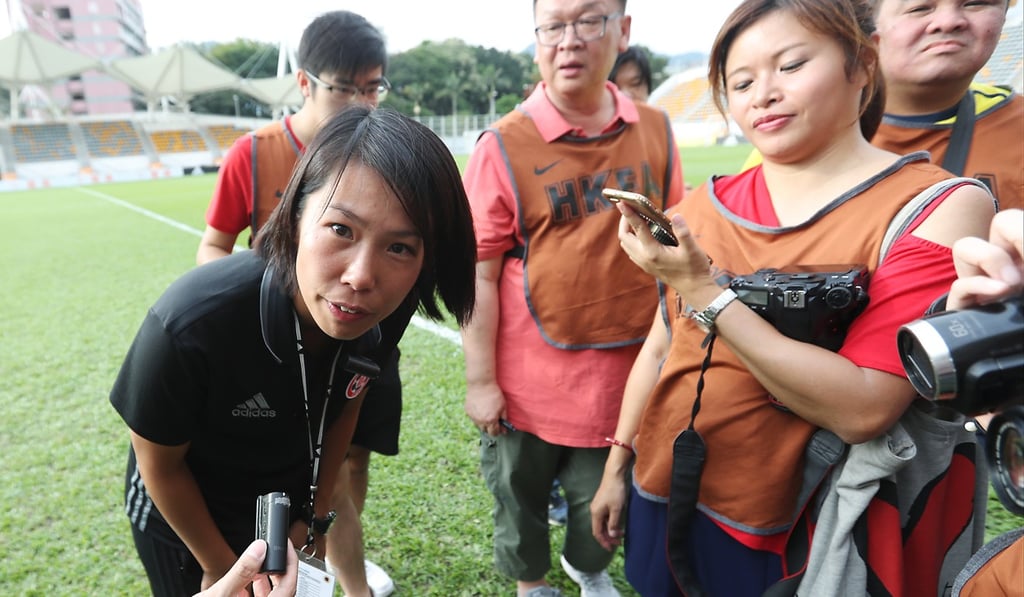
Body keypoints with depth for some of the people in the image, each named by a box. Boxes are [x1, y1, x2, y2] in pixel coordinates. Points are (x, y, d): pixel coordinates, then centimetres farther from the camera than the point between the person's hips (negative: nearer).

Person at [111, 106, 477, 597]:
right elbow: (159, 466, -19)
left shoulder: (385, 314, -26)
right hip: (186, 520, -3)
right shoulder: (188, 325, -38)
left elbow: (346, 403, -5)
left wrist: (317, 516, 5)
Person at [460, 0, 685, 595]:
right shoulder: (503, 147, -11)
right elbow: (479, 275, -9)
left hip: (627, 376, 3)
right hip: (529, 382, -2)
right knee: (521, 500, 19)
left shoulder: (656, 133, 0)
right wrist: (481, 381, -8)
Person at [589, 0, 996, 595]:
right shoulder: (706, 205, -2)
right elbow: (659, 349, 5)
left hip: (791, 537, -4)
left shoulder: (939, 207, -13)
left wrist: (703, 292, -26)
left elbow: (863, 411, -22)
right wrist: (616, 467, 10)